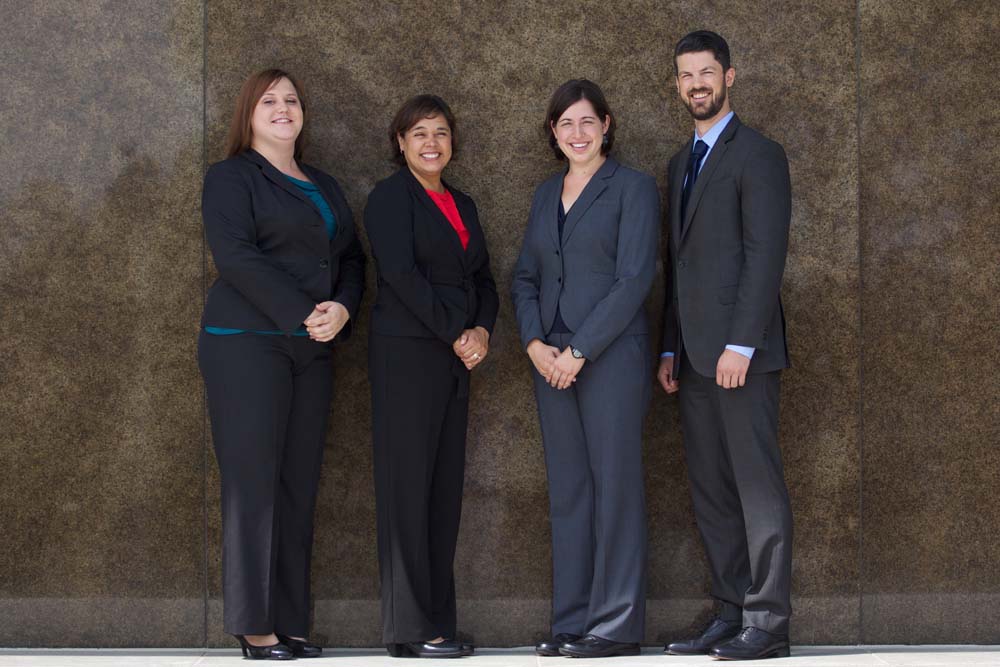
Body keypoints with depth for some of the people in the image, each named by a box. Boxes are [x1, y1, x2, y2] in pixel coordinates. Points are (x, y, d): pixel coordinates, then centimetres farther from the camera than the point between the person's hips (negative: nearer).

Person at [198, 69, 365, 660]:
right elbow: (236, 255, -12)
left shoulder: (325, 187, 21)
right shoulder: (232, 177, 1)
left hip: (312, 349, 6)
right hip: (246, 343, -6)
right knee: (254, 484, -8)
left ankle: (291, 623, 5)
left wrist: (343, 308, -6)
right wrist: (303, 313, -17)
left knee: (299, 487, 3)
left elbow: (352, 257, 15)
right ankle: (255, 628, -6)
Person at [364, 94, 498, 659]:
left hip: (456, 358, 7)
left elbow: (483, 279, 17)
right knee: (408, 485, -6)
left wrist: (482, 330, -3)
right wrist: (456, 333, -12)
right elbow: (401, 274, -13)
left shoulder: (462, 204, 19)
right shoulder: (391, 197, -2)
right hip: (407, 353, -7)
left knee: (446, 487, 5)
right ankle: (409, 629, -4)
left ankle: (438, 622, 9)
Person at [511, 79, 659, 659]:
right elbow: (526, 277, 15)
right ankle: (572, 624, 13)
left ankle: (617, 626, 2)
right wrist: (535, 344, -3)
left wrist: (579, 351, -14)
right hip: (553, 363, 6)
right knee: (567, 491, 7)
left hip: (611, 357, -6)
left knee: (615, 486, -3)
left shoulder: (633, 188, -3)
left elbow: (635, 278, -11)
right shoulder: (546, 194, 16)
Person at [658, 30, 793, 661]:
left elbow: (766, 254, -12)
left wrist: (741, 344, -19)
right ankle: (733, 613, 13)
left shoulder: (758, 154, -4)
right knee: (711, 491, 8)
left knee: (758, 486, -5)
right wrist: (670, 348, 15)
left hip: (741, 352, -8)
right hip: (694, 358, 8)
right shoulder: (681, 163, 20)